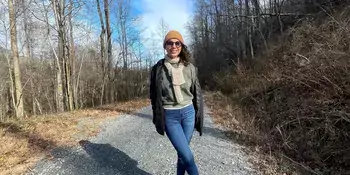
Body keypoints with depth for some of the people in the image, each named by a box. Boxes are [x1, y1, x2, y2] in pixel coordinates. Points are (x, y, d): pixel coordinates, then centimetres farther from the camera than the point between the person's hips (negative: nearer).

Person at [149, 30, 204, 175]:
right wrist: (158, 120, 1)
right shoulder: (158, 68, -4)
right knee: (187, 155, -6)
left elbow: (197, 93, 6)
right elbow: (154, 96, 2)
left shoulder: (189, 67, 1)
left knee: (182, 153, 12)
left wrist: (199, 117, 5)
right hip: (169, 116, -2)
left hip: (188, 113, 2)